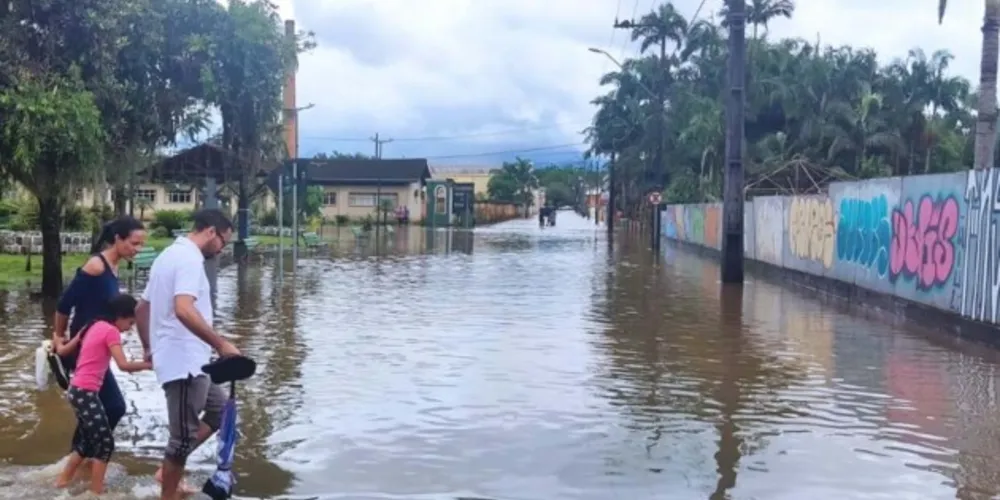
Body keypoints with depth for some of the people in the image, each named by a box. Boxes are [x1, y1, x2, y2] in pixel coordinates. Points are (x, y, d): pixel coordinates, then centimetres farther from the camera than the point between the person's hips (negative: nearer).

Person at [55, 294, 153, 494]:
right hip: (86, 393, -9)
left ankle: (64, 479, 30)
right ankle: (97, 491, 1)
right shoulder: (111, 331, -12)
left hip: (77, 390, 9)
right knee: (105, 442, -2)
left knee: (88, 440, 20)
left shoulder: (95, 325, 13)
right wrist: (148, 365, -14)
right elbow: (123, 365, -23)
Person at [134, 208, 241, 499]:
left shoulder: (168, 255, 16)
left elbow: (141, 310, 23)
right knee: (184, 436, -1)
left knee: (219, 410, 20)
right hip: (185, 362, -10)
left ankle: (169, 470, 19)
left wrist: (149, 349, 31)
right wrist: (221, 344, -28)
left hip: (185, 360, 10)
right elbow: (183, 310, -32)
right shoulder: (189, 258, -16)